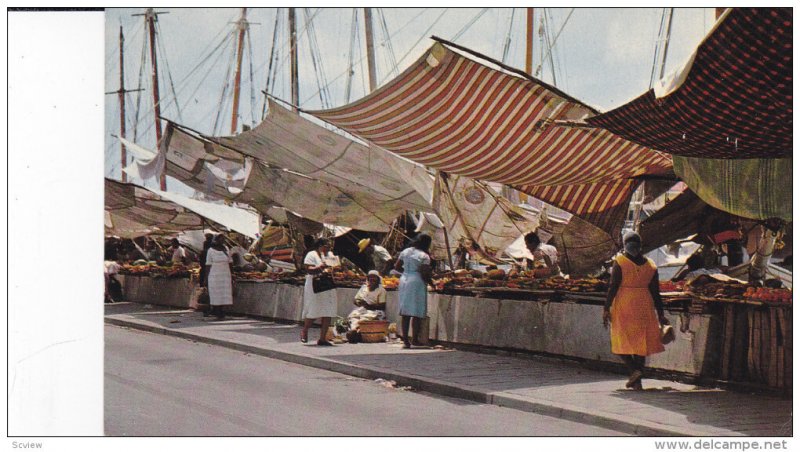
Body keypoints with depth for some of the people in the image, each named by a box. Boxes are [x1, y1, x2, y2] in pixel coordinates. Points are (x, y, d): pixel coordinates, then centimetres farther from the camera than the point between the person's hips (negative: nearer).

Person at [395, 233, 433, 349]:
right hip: (417, 283, -6)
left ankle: (405, 340, 8)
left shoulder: (405, 251, 10)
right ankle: (415, 339, 7)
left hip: (404, 281, 6)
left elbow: (397, 267, 13)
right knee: (417, 314, 3)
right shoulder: (424, 256, -9)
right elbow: (424, 274, -15)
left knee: (405, 313, 7)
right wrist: (430, 282, 2)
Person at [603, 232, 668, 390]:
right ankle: (637, 380, 9)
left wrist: (606, 309, -7)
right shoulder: (651, 266, 5)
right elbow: (655, 293, 4)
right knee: (640, 341, 9)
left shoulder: (619, 262, -6)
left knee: (622, 340, 6)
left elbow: (613, 287, -10)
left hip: (623, 306, -3)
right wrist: (660, 315, 8)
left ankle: (634, 369, -17)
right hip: (644, 306, 4)